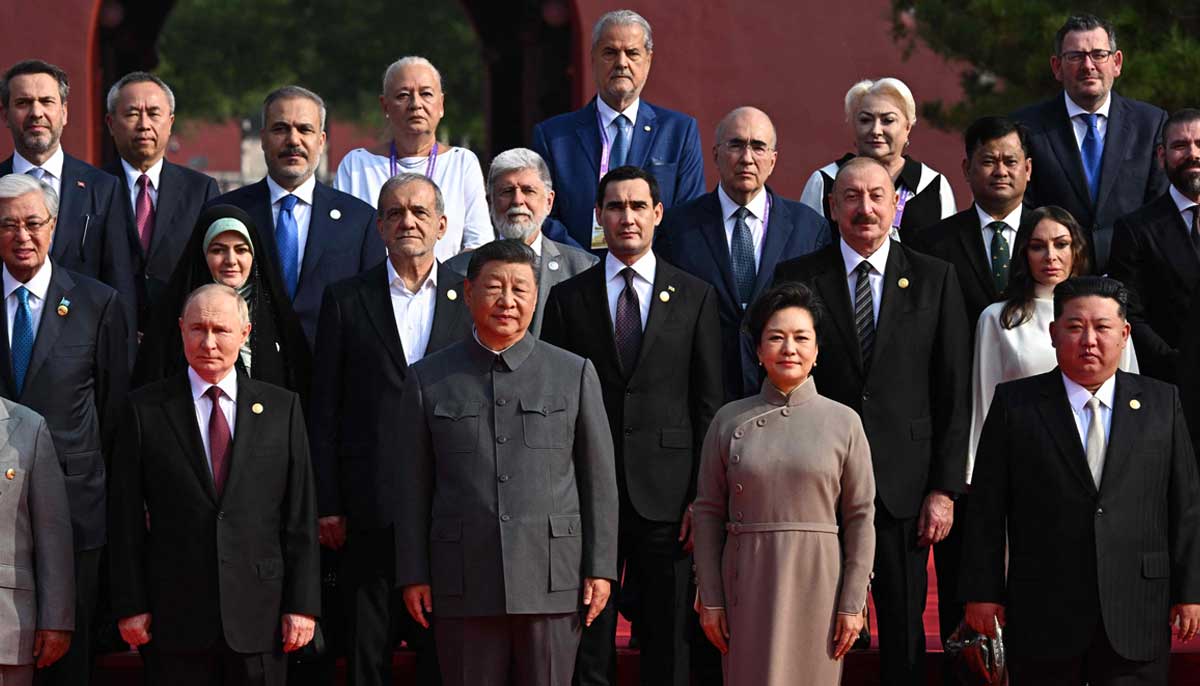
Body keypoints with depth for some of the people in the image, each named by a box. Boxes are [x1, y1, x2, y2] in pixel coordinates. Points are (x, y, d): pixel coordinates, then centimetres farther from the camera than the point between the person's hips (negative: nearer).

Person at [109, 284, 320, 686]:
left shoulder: (282, 408, 8)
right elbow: (126, 518, 3)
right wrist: (130, 606, -3)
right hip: (175, 618, -1)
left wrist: (302, 604, -1)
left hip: (259, 619, 1)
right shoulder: (145, 409, 5)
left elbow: (301, 514, 5)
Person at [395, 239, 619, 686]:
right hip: (463, 585, 0)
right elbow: (413, 487, 8)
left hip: (553, 582, 0)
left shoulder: (575, 374, 8)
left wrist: (601, 568, 1)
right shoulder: (428, 379, 9)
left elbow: (599, 480, 7)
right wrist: (413, 575, 3)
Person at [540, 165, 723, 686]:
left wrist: (703, 497, -3)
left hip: (667, 497, 0)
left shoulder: (695, 297, 7)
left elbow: (708, 404, 4)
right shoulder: (568, 298, 8)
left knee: (668, 644, 4)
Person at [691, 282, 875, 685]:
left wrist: (852, 603, -4)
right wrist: (709, 599, 0)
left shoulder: (844, 422, 2)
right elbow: (708, 513, 5)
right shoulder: (729, 421, 4)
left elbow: (860, 517, 1)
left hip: (816, 582, -1)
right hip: (747, 584, 1)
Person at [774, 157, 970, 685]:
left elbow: (954, 393, 3)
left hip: (904, 485, 0)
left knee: (905, 634, 6)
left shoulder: (934, 279, 5)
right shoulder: (796, 279, 4)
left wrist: (945, 488, -3)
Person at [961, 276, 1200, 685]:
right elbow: (987, 508, 2)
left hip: (1137, 618, 1)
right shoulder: (1015, 404, 4)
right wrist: (982, 591, -2)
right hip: (1043, 617, -1)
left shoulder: (1161, 403, 7)